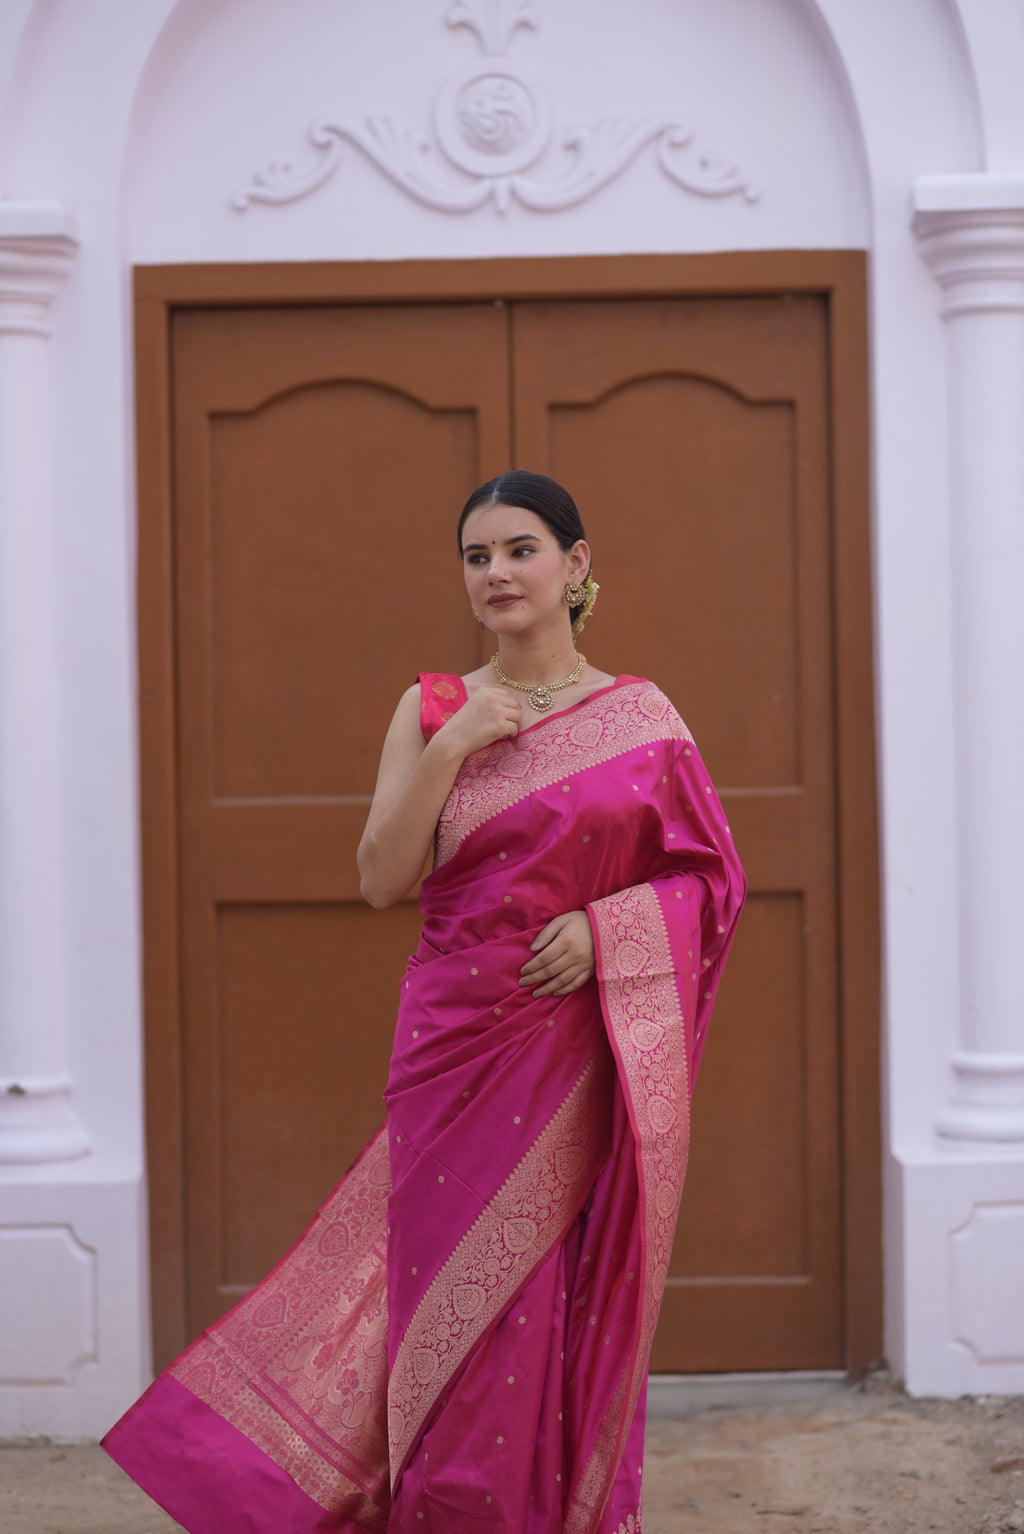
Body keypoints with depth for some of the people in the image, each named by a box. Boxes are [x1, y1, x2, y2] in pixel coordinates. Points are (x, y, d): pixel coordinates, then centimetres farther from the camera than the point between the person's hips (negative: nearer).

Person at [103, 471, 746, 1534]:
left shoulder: (640, 718, 5)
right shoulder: (432, 710, 6)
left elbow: (710, 877, 6)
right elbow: (382, 878, -2)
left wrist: (605, 925, -10)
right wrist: (451, 746, -11)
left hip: (587, 1058, 0)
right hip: (461, 1047, 1)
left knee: (580, 1310, 2)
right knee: (464, 1312, 1)